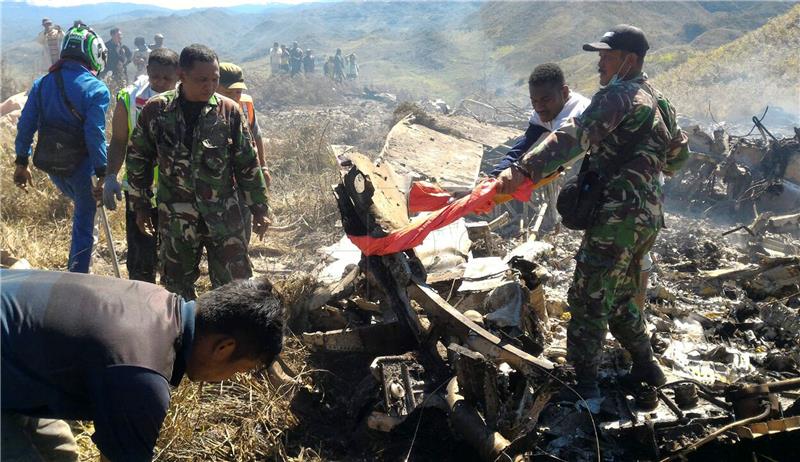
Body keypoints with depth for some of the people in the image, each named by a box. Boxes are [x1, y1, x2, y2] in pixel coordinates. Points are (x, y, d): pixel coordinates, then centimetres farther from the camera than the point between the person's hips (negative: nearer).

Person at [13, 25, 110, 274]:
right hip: (82, 166, -5)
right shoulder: (96, 89, -16)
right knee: (84, 222, 10)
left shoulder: (42, 83, 1)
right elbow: (95, 134, -22)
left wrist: (22, 162, 10)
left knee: (82, 206, 32)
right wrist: (102, 174, -17)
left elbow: (25, 125, 2)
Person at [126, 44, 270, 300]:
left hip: (223, 214, -1)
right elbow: (138, 158, 8)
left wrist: (259, 209, 3)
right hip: (175, 217, 1)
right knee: (176, 285, 13)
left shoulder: (229, 110, -5)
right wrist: (141, 205, 10)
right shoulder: (156, 110, -4)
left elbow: (247, 163, 2)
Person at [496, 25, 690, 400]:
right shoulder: (658, 102, 17)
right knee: (619, 297, 23)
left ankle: (585, 384, 5)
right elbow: (679, 156, 27)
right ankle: (646, 367, 32)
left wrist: (523, 170, -37)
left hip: (619, 217, -9)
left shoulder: (617, 97, -12)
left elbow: (574, 136, -29)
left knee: (588, 300, -1)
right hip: (650, 216, 10)